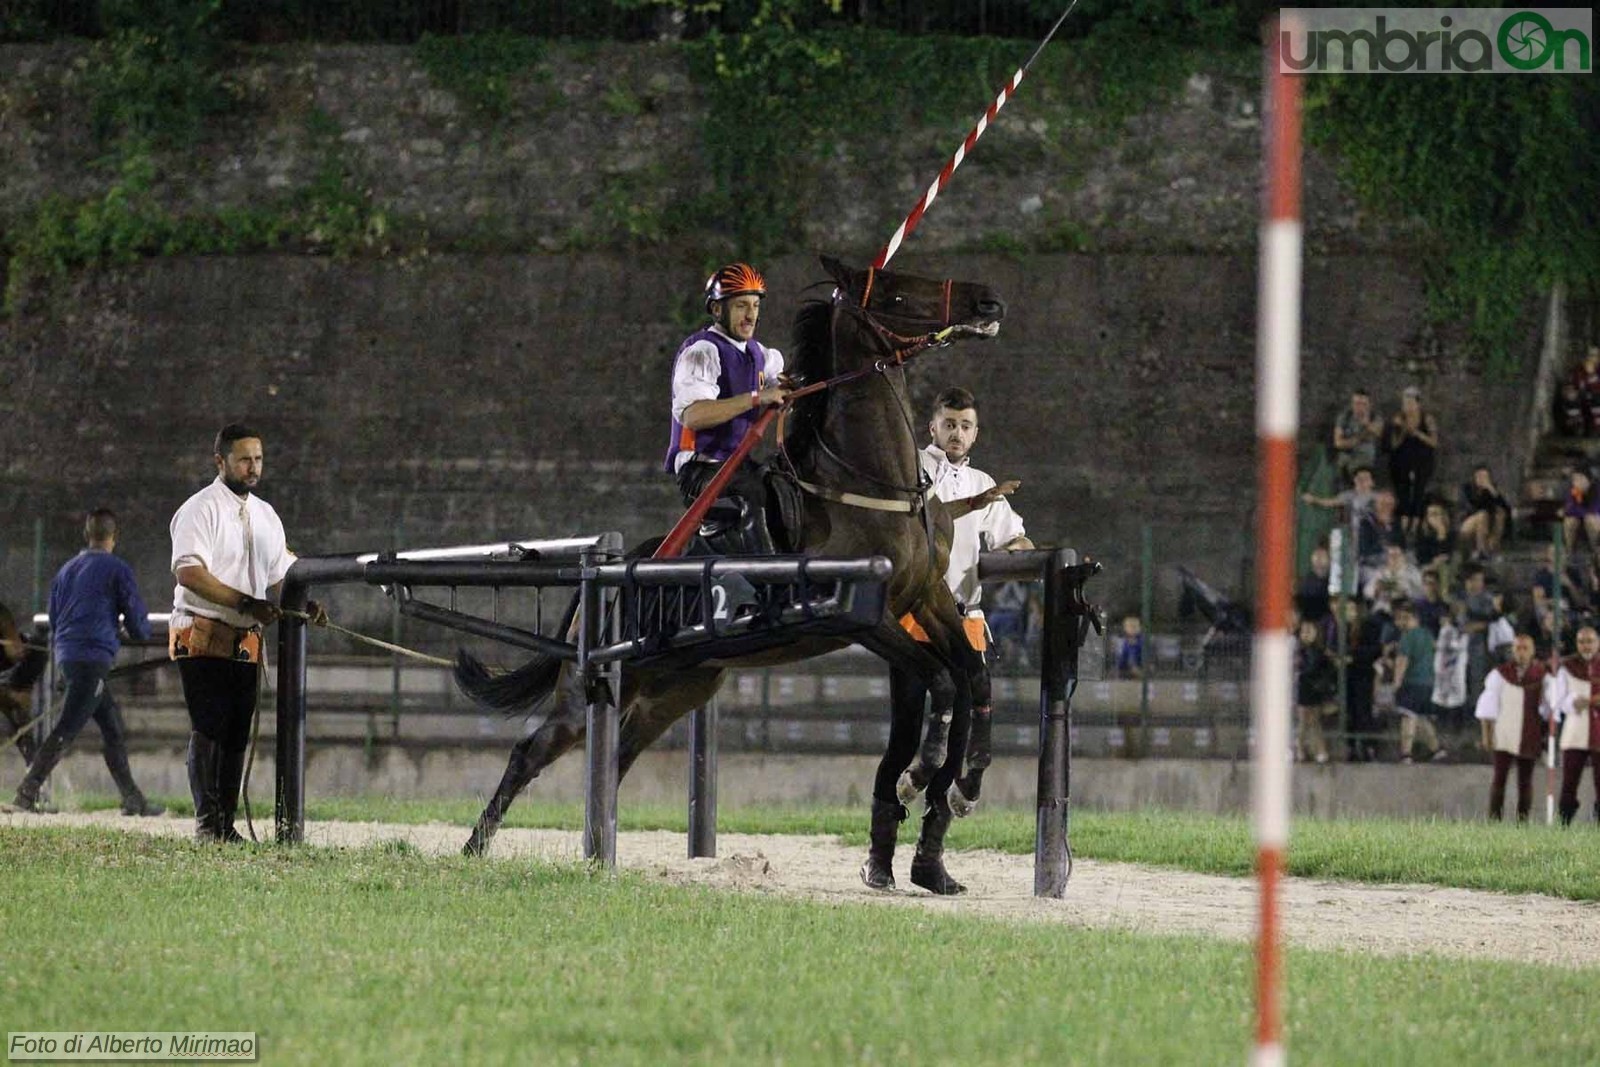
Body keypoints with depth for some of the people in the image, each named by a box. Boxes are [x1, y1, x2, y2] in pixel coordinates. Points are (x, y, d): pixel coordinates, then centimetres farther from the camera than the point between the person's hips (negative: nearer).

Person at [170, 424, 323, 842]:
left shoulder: (265, 515, 17)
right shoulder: (201, 509, -7)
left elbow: (279, 577, 19)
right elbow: (190, 572, -19)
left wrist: (303, 605, -3)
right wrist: (245, 603, -24)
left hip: (246, 642, 7)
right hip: (202, 638, -7)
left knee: (237, 733, 5)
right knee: (209, 729, -11)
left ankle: (226, 823, 7)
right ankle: (207, 822, -12)